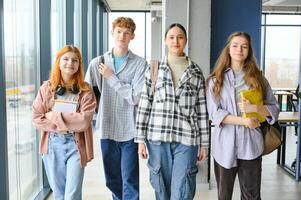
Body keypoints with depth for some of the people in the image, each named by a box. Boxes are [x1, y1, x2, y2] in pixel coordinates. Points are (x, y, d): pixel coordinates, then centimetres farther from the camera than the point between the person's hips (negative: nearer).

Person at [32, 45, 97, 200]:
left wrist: (54, 116, -13)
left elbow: (84, 121, -15)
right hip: (52, 145, 3)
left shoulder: (85, 90, -5)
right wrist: (60, 127, -13)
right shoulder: (46, 88, 1)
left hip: (75, 145, -2)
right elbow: (36, 119, -2)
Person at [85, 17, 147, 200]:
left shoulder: (140, 64, -5)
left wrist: (111, 77, -11)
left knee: (130, 181, 1)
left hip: (130, 131, -3)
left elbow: (136, 97, -13)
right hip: (107, 130, 3)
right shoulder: (98, 63, 3)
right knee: (113, 181, 17)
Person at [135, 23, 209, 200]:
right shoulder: (154, 69, 5)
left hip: (187, 139, 0)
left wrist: (204, 143, 5)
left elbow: (202, 109, 6)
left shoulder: (196, 72, 6)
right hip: (157, 137, 1)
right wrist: (141, 139, 0)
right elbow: (144, 105, 4)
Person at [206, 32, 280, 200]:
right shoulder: (216, 79, 2)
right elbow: (214, 113, -6)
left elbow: (274, 109, 5)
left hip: (250, 145, 1)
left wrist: (254, 108, -15)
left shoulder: (258, 78, 7)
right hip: (225, 146, 0)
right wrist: (243, 120, -16)